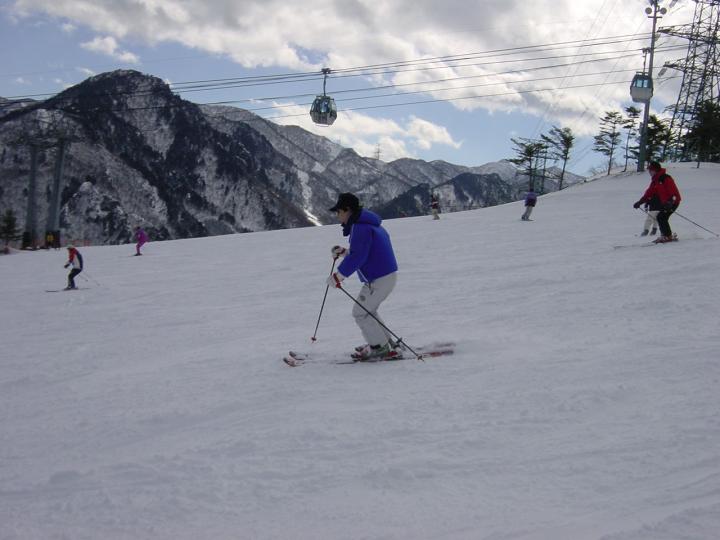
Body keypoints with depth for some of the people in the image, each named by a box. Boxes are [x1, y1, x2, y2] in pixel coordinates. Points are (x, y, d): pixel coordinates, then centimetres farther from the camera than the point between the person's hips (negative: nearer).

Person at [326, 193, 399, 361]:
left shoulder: (360, 228, -18)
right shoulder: (366, 224, 15)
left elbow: (358, 257, -25)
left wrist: (338, 276, -20)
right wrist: (344, 252, 17)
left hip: (379, 279, -10)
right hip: (387, 275, 10)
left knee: (360, 313, -2)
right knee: (367, 309, 22)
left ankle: (381, 348, 3)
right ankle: (385, 343, 26)